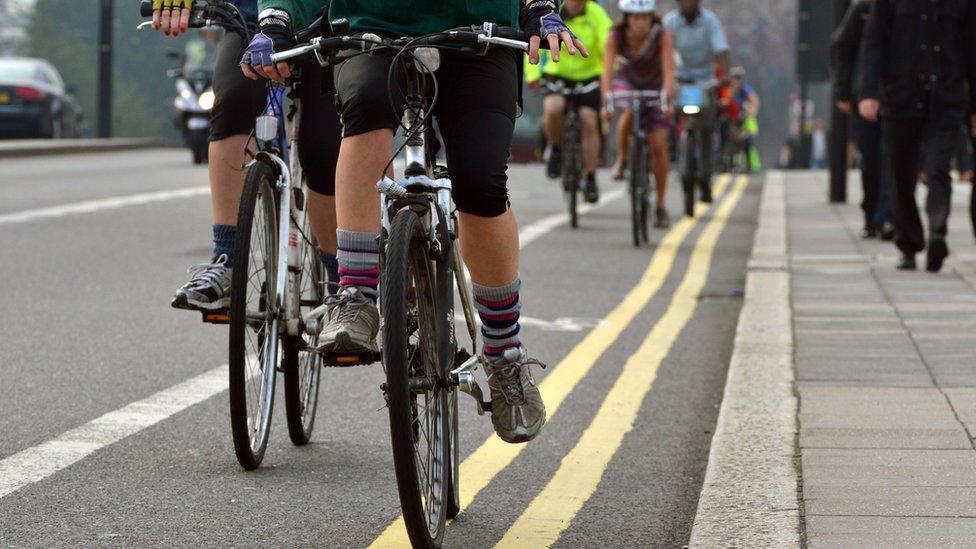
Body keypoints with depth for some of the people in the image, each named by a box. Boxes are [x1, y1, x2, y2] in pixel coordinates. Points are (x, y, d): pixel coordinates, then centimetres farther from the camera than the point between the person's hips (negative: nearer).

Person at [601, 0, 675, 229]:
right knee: (629, 112, -36)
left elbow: (668, 70, -37)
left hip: (655, 87, 0)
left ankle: (660, 206, 3)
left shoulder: (662, 36, -28)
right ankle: (621, 160, -11)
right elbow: (607, 70, -34)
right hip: (627, 82, 0)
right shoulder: (616, 37, -26)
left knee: (658, 146, -9)